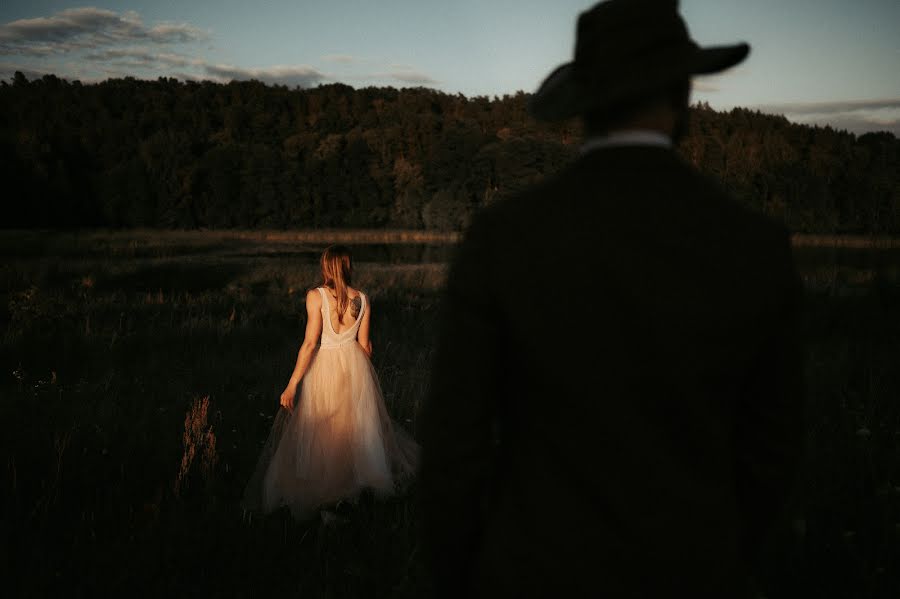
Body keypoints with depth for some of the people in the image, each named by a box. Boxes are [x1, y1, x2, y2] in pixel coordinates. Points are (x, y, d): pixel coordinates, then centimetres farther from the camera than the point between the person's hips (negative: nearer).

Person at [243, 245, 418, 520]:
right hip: (355, 364, 4)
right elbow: (364, 343, 3)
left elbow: (310, 343, -20)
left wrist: (292, 384, -16)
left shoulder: (316, 296, -16)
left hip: (324, 367, -4)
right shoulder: (362, 299, -4)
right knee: (358, 424, 20)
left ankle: (312, 492, 16)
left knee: (315, 434, 8)